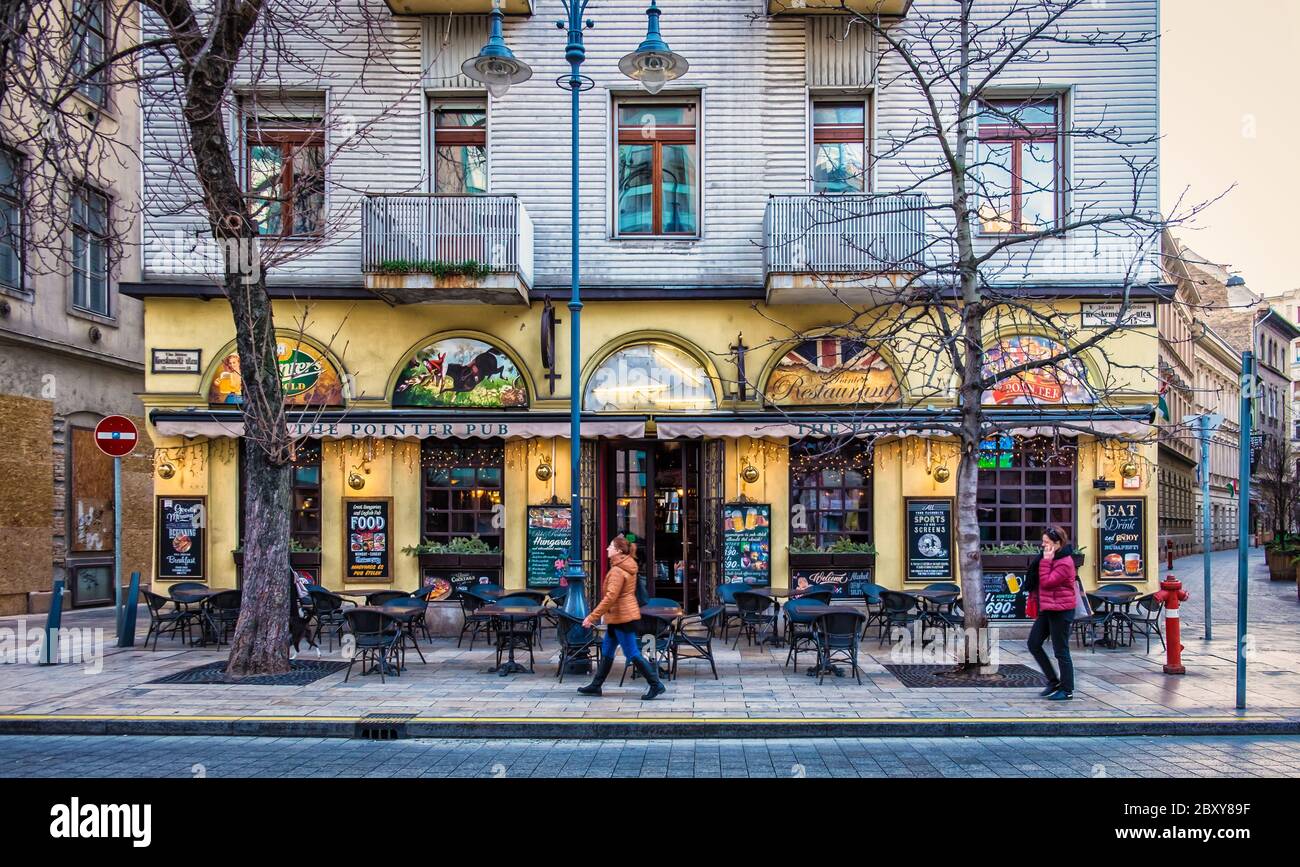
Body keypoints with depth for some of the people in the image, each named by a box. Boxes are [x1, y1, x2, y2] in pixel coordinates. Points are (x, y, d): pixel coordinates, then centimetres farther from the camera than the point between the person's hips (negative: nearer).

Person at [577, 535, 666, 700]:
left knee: (632, 653, -5)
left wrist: (592, 616, -22)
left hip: (622, 617, -10)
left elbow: (610, 597, -25)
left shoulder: (618, 571, -20)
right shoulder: (628, 567, 10)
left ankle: (656, 685, -2)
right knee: (606, 649, 15)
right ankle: (596, 686, 23)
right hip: (622, 615, 10)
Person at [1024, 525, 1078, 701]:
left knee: (1061, 651, 0)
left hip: (1060, 611, -9)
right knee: (1033, 644, 9)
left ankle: (1067, 690, 11)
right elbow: (1039, 583, 21)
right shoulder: (1050, 558, 12)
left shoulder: (1064, 563, -17)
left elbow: (1047, 582, -23)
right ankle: (1053, 681, 19)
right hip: (1047, 609, 10)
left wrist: (1046, 561, -20)